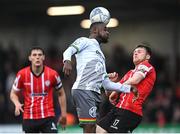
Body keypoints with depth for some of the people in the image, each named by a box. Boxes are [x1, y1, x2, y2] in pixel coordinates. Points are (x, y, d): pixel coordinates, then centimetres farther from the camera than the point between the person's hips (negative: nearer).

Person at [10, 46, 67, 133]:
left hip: (48, 117, -1)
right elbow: (13, 93, 8)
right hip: (28, 118, 1)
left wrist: (63, 114, 9)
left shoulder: (52, 74, -5)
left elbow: (61, 93, 10)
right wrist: (17, 104, -14)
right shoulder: (22, 74, -4)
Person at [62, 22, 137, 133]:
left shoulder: (100, 55, 33)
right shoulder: (85, 41, 9)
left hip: (95, 94, 9)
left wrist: (128, 88, 25)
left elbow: (107, 84, 31)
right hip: (83, 90, -9)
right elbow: (69, 51, -12)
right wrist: (67, 61, -35)